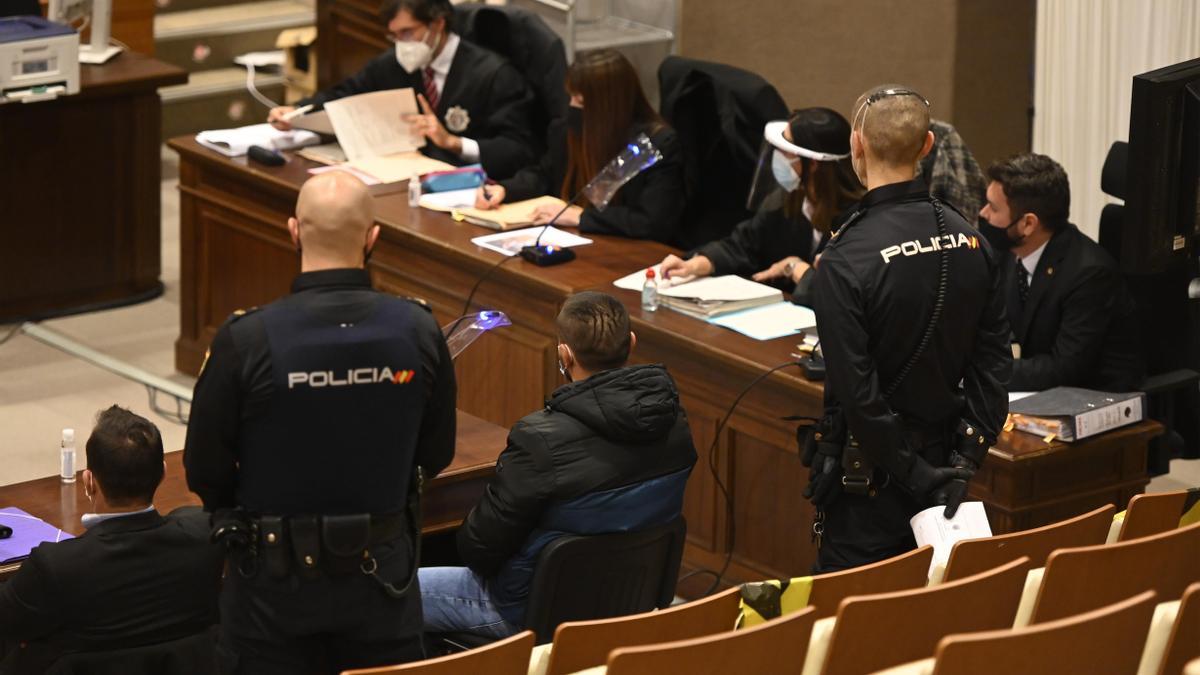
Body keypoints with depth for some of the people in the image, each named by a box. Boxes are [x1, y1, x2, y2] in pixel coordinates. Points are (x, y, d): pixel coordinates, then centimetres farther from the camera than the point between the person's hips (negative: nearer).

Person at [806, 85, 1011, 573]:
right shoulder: (972, 242, 0)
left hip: (867, 477, -6)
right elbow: (993, 363, 2)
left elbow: (857, 392, -21)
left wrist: (919, 475, -14)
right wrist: (964, 460, 0)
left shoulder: (846, 260, -19)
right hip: (943, 454, 6)